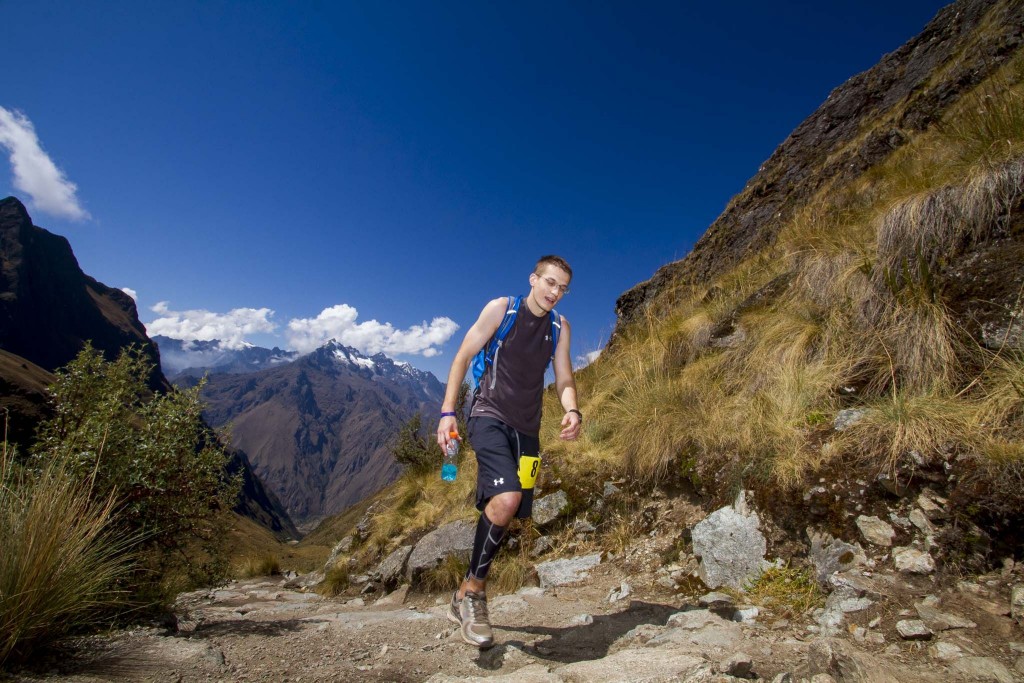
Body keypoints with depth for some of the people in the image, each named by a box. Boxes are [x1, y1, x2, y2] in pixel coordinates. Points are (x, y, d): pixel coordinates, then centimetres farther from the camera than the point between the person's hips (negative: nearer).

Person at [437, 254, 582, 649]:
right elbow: (463, 357, -4)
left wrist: (573, 412, -17)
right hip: (489, 417, -5)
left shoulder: (560, 327, 9)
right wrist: (447, 412, -12)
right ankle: (471, 592, -6)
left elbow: (564, 380, 5)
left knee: (512, 513, 8)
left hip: (526, 429, 6)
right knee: (507, 498, -27)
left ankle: (468, 596, 29)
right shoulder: (501, 308, -4)